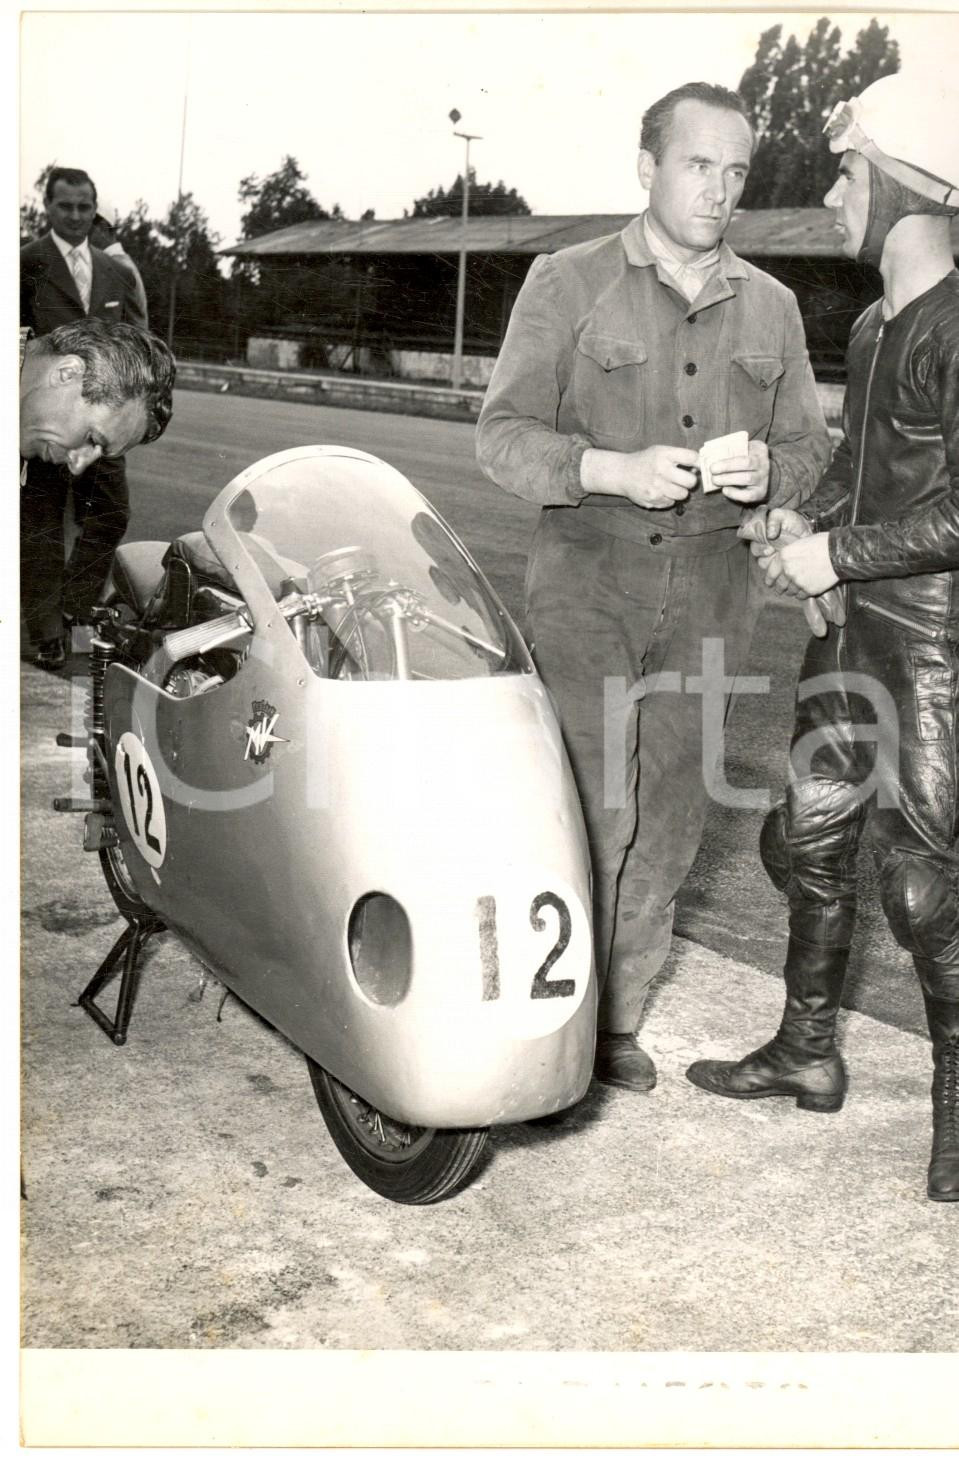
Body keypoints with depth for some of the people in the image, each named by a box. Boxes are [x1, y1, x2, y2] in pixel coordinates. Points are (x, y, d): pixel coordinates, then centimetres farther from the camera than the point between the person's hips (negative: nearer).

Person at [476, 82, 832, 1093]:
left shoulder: (769, 307, 12)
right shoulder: (568, 282, 1)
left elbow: (808, 448, 15)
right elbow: (503, 434, -4)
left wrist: (768, 470, -9)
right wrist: (615, 469, -21)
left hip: (711, 589, 4)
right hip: (588, 578, -4)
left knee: (668, 816, 8)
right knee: (590, 808, -9)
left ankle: (617, 1018, 22)